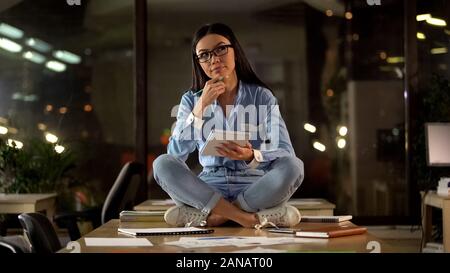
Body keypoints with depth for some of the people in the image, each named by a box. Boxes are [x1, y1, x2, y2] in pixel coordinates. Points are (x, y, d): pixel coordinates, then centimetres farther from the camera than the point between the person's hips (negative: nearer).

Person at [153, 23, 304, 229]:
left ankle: (211, 216, -23)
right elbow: (175, 155, -6)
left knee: (293, 166, -30)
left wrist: (251, 156, -28)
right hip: (208, 190, 1)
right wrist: (200, 108, -14)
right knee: (162, 164, -25)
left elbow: (286, 154, -7)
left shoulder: (262, 96, 4)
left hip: (256, 190, -1)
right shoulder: (191, 100, 8)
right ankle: (245, 217, -29)